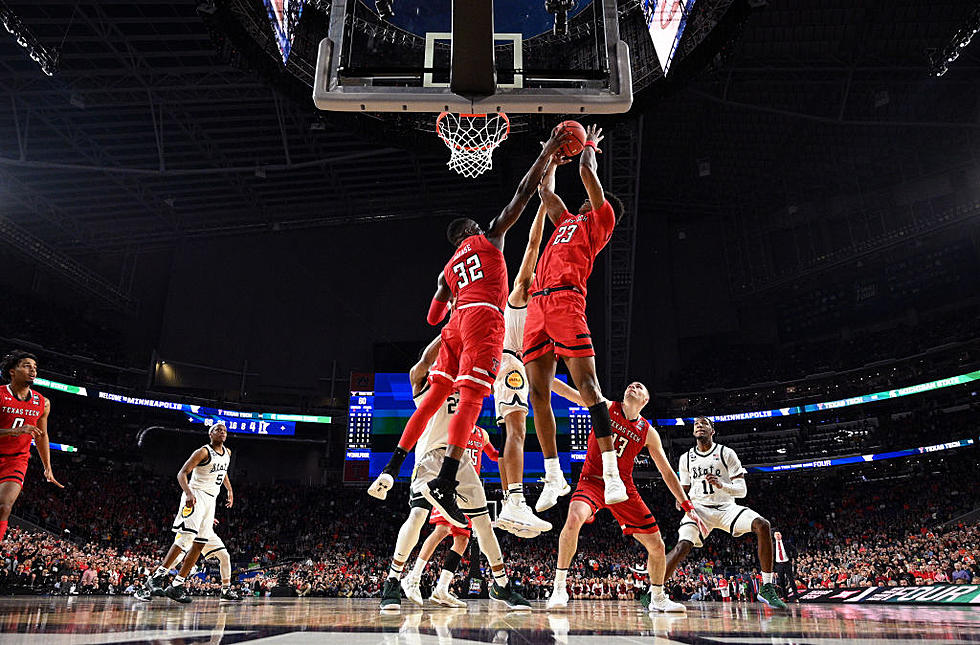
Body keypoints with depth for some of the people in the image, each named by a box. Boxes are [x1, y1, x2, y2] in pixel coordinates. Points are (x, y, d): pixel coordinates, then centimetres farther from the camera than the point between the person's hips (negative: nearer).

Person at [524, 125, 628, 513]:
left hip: (565, 299, -7)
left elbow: (587, 172, 12)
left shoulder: (599, 221, 14)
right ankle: (553, 476, 8)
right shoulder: (567, 221, 33)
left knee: (586, 382, -16)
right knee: (538, 392, 2)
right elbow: (545, 191, 44)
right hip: (538, 304, 8)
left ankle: (611, 473, -16)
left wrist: (589, 146, 30)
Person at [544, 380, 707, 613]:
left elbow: (667, 472, 9)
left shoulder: (648, 432, 4)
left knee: (657, 546, 4)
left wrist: (689, 507, 5)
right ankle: (559, 587, -18)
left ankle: (657, 598, 31)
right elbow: (566, 391, -9)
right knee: (574, 518, -34)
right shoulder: (606, 407, -1)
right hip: (593, 480, -3)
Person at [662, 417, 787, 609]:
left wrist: (722, 485, -25)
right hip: (699, 508, 0)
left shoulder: (726, 453, 0)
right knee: (683, 546, -25)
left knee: (762, 525, -26)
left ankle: (767, 589, -18)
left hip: (726, 507, 0)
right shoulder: (686, 458, 8)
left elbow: (742, 490, -4)